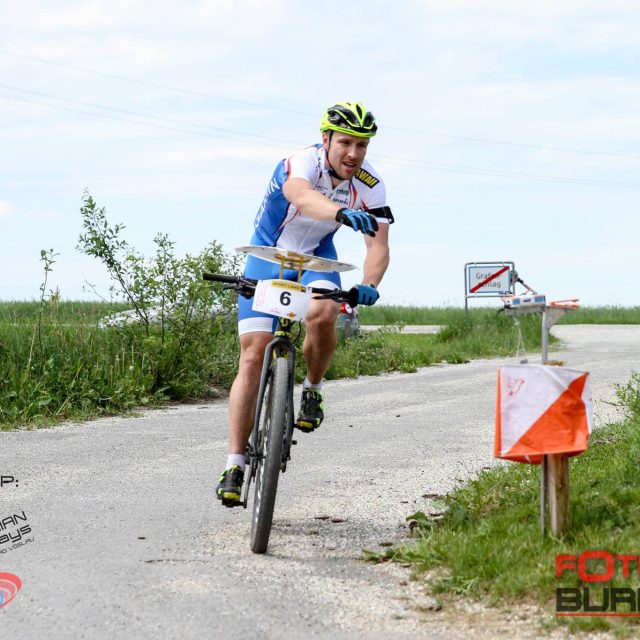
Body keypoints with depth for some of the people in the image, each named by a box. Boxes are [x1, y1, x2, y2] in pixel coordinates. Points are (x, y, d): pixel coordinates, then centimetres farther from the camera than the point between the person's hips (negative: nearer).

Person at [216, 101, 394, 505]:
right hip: (268, 255, -2)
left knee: (323, 315, -33)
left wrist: (369, 285, -41)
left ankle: (313, 390, -4)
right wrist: (344, 213, -71)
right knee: (253, 358, -10)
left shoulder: (371, 186, -15)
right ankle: (235, 463, -6)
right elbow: (302, 196, -50)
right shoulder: (303, 162, -28)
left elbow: (378, 243, -20)